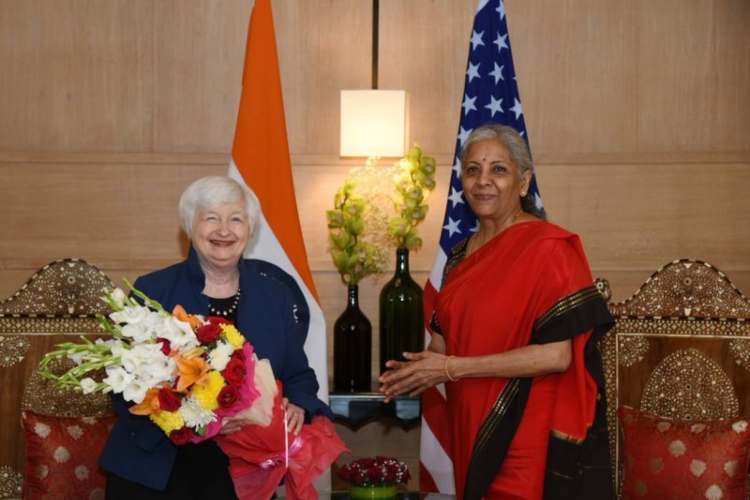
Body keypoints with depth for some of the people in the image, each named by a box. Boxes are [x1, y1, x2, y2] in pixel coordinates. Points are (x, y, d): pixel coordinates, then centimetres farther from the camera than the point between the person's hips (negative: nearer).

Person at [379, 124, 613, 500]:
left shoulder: (548, 248, -13)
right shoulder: (463, 254, 9)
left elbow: (557, 355, -20)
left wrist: (452, 368, -19)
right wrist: (421, 367, -4)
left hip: (534, 440, -6)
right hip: (473, 432, 7)